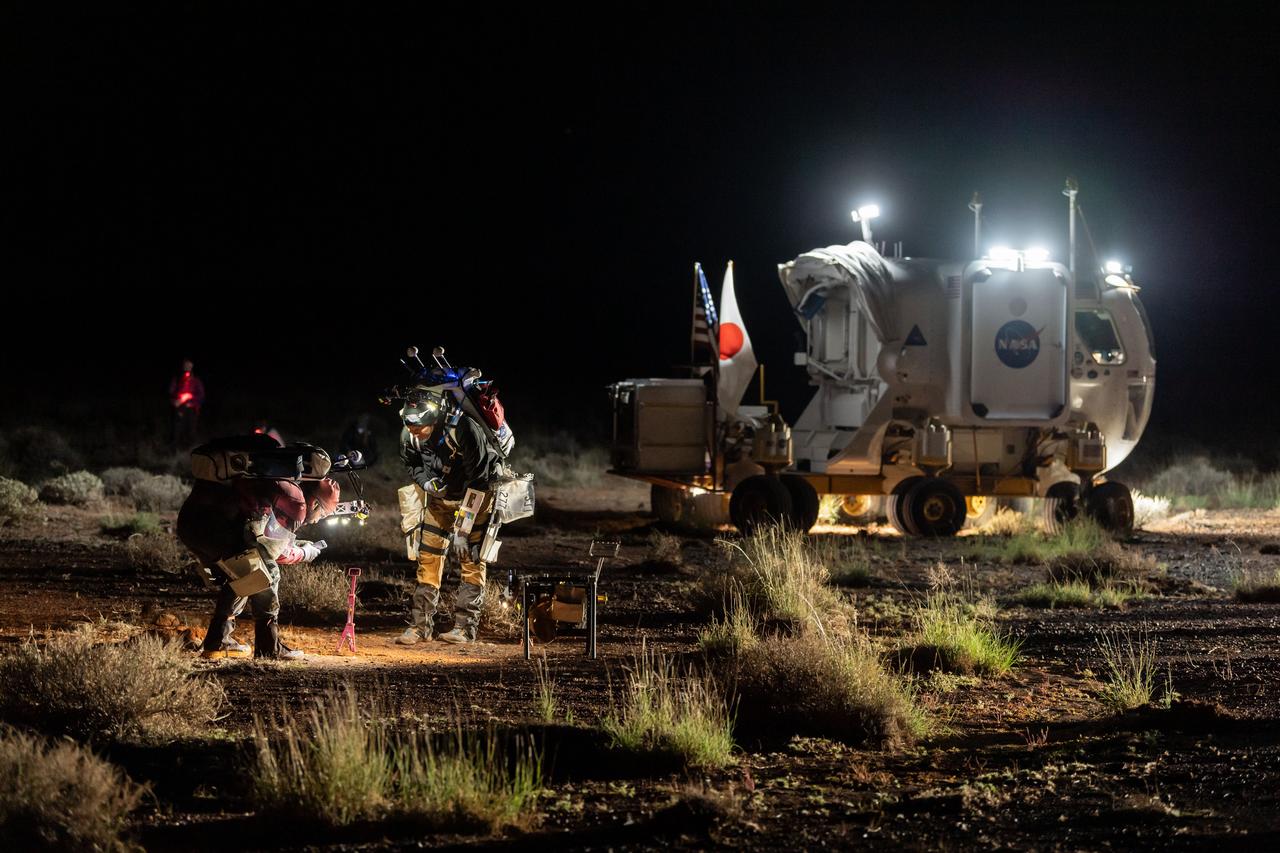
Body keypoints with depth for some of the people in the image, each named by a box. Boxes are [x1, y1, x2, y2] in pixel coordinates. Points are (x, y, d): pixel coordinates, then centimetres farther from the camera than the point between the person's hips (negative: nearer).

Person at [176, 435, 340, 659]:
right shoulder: (296, 499, 2)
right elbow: (278, 552, 8)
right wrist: (309, 552, 25)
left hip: (187, 520, 9)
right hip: (215, 525, -9)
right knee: (266, 573, 4)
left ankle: (217, 641, 25)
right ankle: (269, 647, 3)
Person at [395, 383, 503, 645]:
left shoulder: (464, 431, -36)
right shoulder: (409, 435, -18)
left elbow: (477, 480, -30)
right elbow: (412, 464, 6)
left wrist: (462, 529, -29)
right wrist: (425, 481, -17)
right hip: (440, 494, 5)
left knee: (471, 558, -10)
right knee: (428, 556, -2)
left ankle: (465, 626, -8)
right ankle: (419, 624, 2)